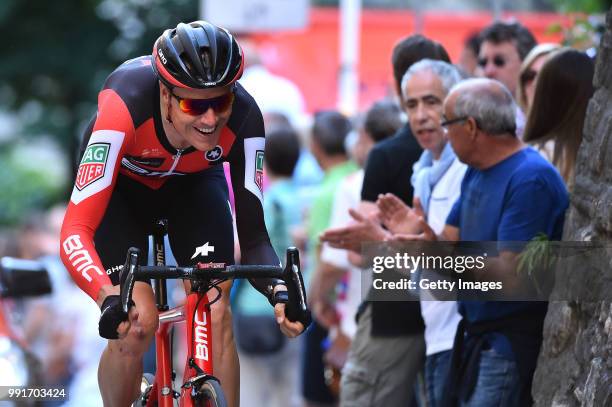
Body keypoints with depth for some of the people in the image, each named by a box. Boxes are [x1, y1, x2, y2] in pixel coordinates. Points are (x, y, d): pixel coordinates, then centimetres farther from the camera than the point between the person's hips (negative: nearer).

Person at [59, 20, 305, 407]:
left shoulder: (243, 117, -33)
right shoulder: (126, 104, -41)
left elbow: (253, 234, -26)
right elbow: (75, 230, -45)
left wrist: (279, 290, -45)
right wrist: (109, 297, -61)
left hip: (194, 183, 2)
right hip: (120, 184, -2)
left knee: (216, 315, -17)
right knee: (136, 324, -19)